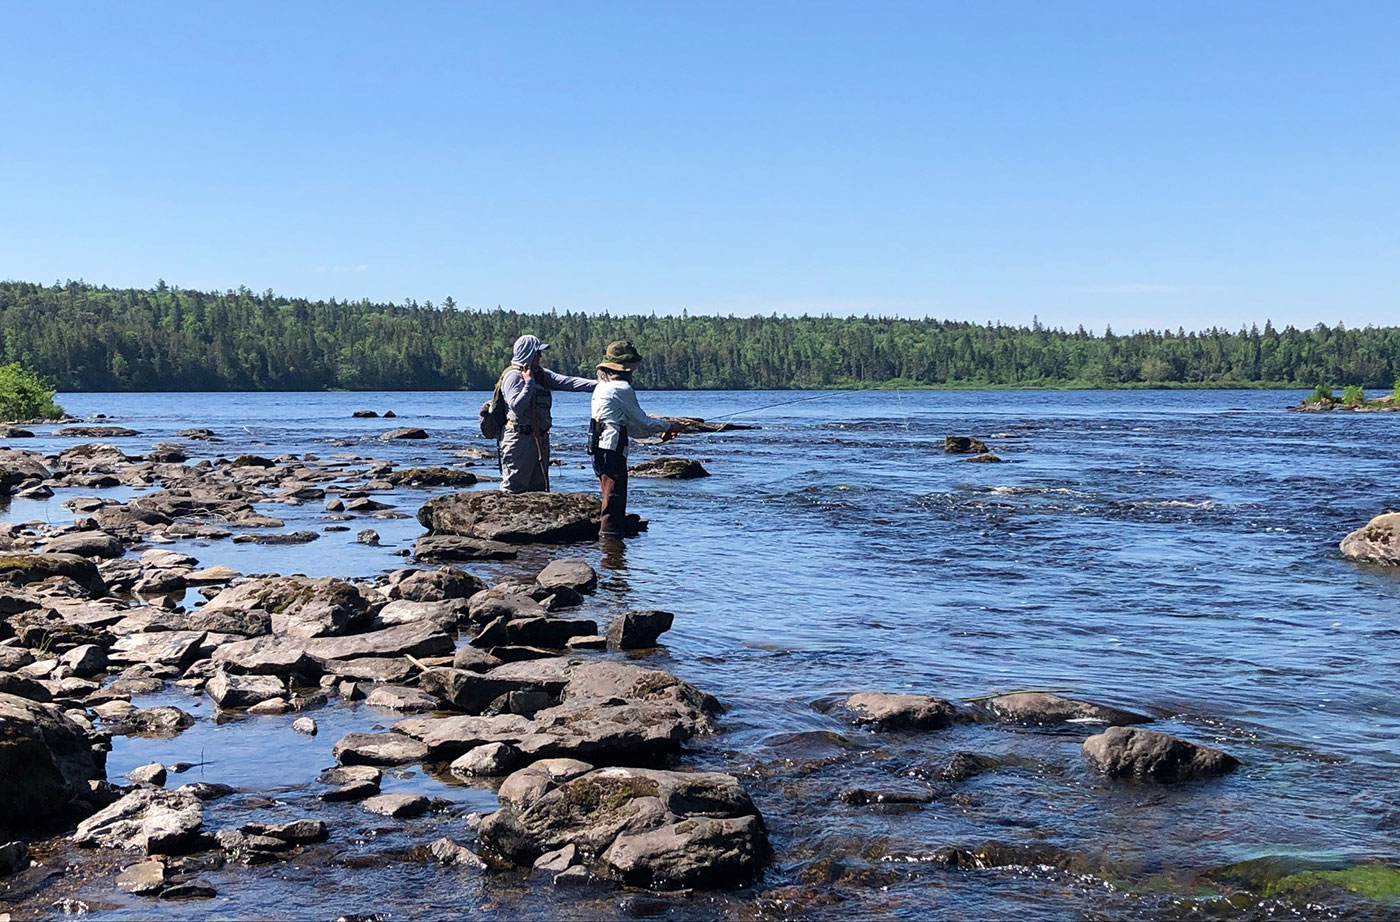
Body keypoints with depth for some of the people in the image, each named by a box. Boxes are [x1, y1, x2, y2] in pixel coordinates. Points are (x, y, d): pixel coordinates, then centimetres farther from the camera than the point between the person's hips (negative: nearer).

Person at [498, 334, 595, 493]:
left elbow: (566, 382, 4)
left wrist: (597, 385, -5)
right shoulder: (513, 376, -11)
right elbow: (517, 406, -22)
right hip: (519, 438, -9)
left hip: (540, 439, 9)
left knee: (539, 487, 12)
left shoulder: (541, 374, 13)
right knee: (514, 488, -7)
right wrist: (529, 382, -17)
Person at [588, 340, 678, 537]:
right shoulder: (621, 388, -12)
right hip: (612, 450, -10)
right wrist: (667, 427, 11)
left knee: (612, 496, 15)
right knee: (614, 497, -7)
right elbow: (642, 421, -6)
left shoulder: (602, 386, 18)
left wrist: (658, 431, 23)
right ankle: (610, 533, -6)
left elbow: (628, 425, 22)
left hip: (598, 449, 10)